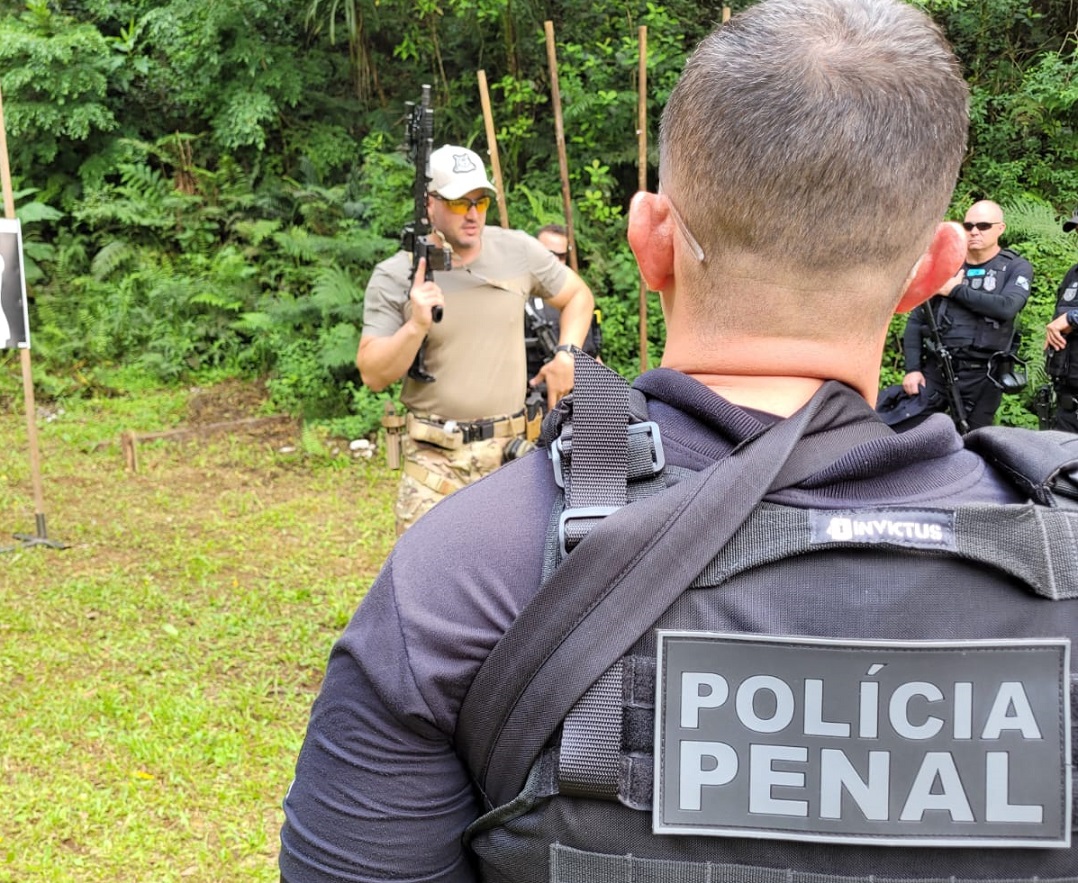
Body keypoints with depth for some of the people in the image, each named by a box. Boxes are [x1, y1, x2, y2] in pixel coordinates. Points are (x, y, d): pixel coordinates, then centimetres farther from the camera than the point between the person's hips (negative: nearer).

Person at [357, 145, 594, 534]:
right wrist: (416, 326, -22)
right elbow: (373, 375, -7)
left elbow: (578, 295, 18)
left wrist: (566, 353, 2)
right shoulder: (393, 277, -5)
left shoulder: (518, 251, 3)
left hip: (513, 449, 3)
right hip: (435, 458, -2)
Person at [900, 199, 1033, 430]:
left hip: (981, 376, -2)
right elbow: (916, 321, 11)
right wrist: (912, 368, -2)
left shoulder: (1016, 268, 3)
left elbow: (1007, 307, -18)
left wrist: (956, 290, -11)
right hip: (934, 370, 2)